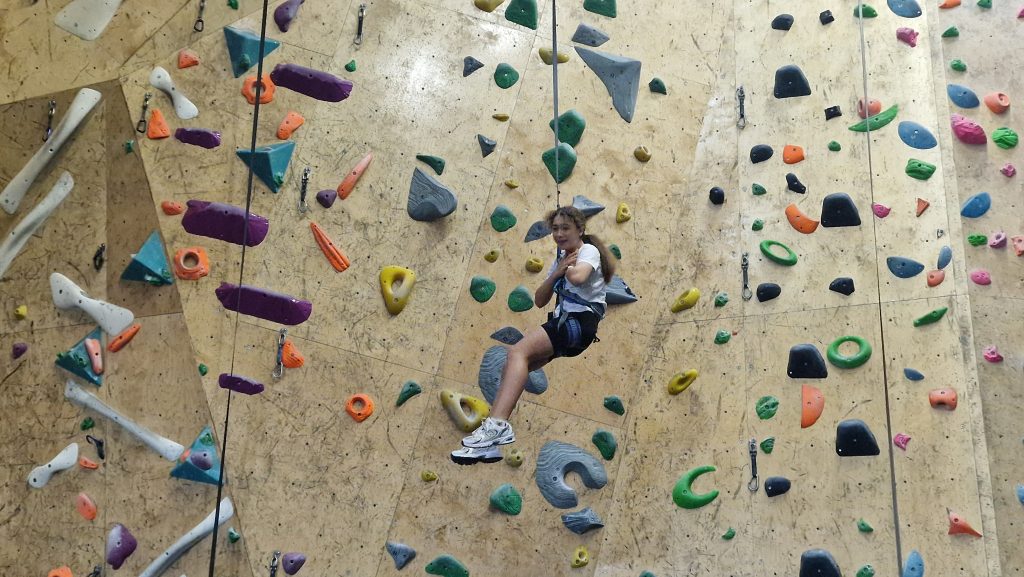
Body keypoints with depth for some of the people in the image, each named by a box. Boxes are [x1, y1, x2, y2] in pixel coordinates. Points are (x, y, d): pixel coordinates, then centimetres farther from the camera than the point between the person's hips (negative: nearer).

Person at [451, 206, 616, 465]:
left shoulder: (589, 250, -1)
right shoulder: (560, 258, 24)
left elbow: (578, 277, -27)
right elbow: (539, 301, 14)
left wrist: (567, 268, -4)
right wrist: (557, 272, 0)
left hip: (581, 321, -9)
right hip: (563, 322, 9)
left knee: (518, 351, -25)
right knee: (511, 365, -6)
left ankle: (498, 424, -35)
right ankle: (489, 443, -10)